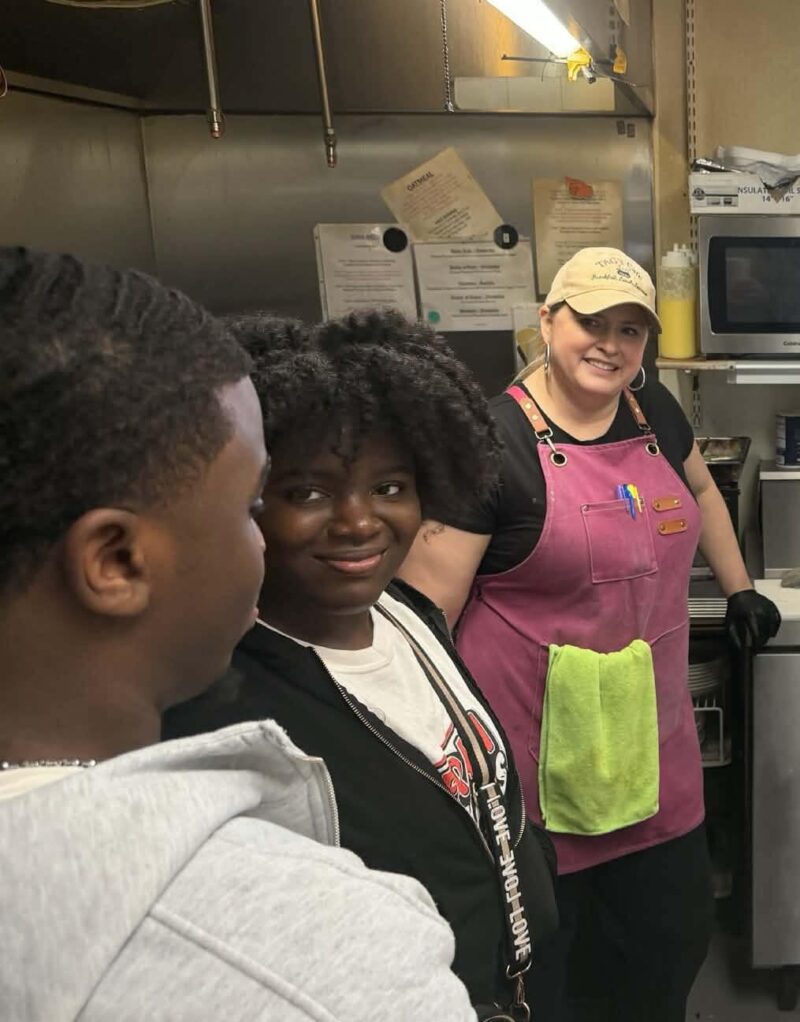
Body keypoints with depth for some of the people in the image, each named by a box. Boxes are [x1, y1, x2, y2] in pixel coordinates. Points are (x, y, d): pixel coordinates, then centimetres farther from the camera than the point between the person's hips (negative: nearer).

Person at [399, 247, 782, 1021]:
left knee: (674, 928, 22)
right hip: (539, 745, -6)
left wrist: (738, 588, 27)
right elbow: (425, 612, -17)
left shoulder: (652, 410, 3)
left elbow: (699, 490, 26)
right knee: (535, 947, 12)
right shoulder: (493, 442, -17)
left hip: (650, 732, 7)